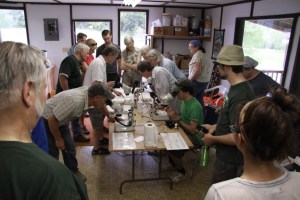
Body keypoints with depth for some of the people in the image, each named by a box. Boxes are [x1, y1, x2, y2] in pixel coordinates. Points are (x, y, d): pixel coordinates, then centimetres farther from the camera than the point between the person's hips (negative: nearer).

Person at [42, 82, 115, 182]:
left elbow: (101, 105, 8)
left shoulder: (89, 92, -17)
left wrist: (109, 116, 20)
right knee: (52, 152, -1)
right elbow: (52, 120, -31)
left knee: (69, 147, 10)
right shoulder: (74, 101, -40)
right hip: (47, 120, -7)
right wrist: (58, 139, -17)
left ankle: (73, 172, 28)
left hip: (60, 119, 7)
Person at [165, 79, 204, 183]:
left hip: (195, 137, -9)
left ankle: (181, 172, 4)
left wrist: (177, 119, -26)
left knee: (171, 148, -23)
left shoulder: (195, 106, -26)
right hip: (184, 132, 9)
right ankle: (173, 162, 17)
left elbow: (193, 130, -26)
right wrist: (173, 114, -7)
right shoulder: (184, 100, 2)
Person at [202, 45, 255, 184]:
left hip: (230, 158, -9)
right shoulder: (238, 87, 1)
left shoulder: (240, 95, -29)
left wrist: (213, 138, -16)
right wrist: (215, 127, 7)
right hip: (227, 154, 9)